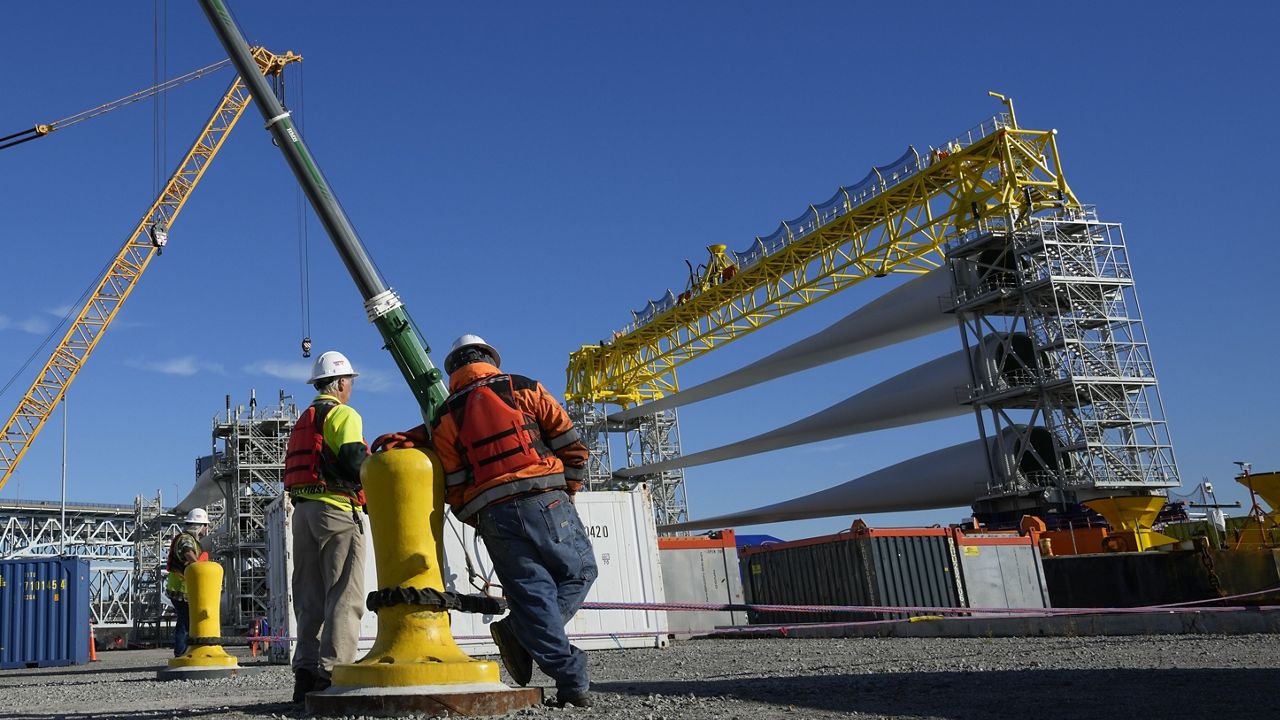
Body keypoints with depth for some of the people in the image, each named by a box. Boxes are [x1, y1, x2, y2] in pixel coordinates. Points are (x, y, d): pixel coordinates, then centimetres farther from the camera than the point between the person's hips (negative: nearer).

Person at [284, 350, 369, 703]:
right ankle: (333, 671, -15)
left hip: (302, 510, 8)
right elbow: (354, 460, -16)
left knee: (311, 597, 8)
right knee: (344, 596, -9)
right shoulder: (344, 414, -3)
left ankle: (307, 674, 7)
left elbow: (293, 470, 20)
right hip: (336, 508, -8)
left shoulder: (304, 420, 24)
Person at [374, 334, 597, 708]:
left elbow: (454, 491, 8)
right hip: (546, 502, -2)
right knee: (579, 571, 13)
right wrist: (567, 493, 21)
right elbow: (573, 447, 8)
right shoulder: (525, 389, 12)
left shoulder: (445, 418, 14)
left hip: (493, 518, 2)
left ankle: (571, 680, -4)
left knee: (531, 593, 6)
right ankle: (520, 632, -6)